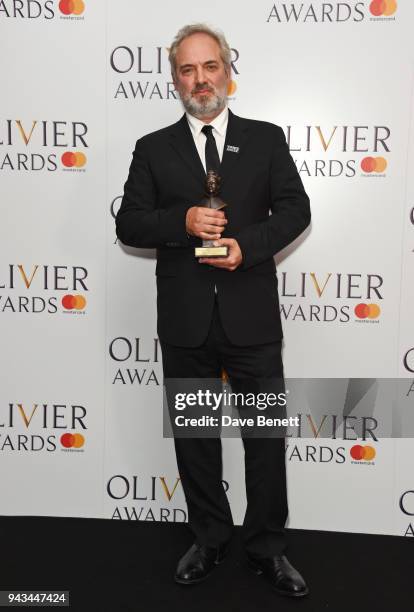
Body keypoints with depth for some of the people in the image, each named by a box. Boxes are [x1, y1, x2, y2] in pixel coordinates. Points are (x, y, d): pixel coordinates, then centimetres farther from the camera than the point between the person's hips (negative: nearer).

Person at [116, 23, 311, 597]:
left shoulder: (266, 138, 7)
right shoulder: (153, 148, 8)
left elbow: (295, 208, 1)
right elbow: (129, 224, 3)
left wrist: (248, 244, -15)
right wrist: (182, 221, -15)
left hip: (252, 314, 0)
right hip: (185, 319, 1)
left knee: (266, 435, 7)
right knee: (194, 436, 13)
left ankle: (267, 547, 28)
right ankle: (209, 539, 34)